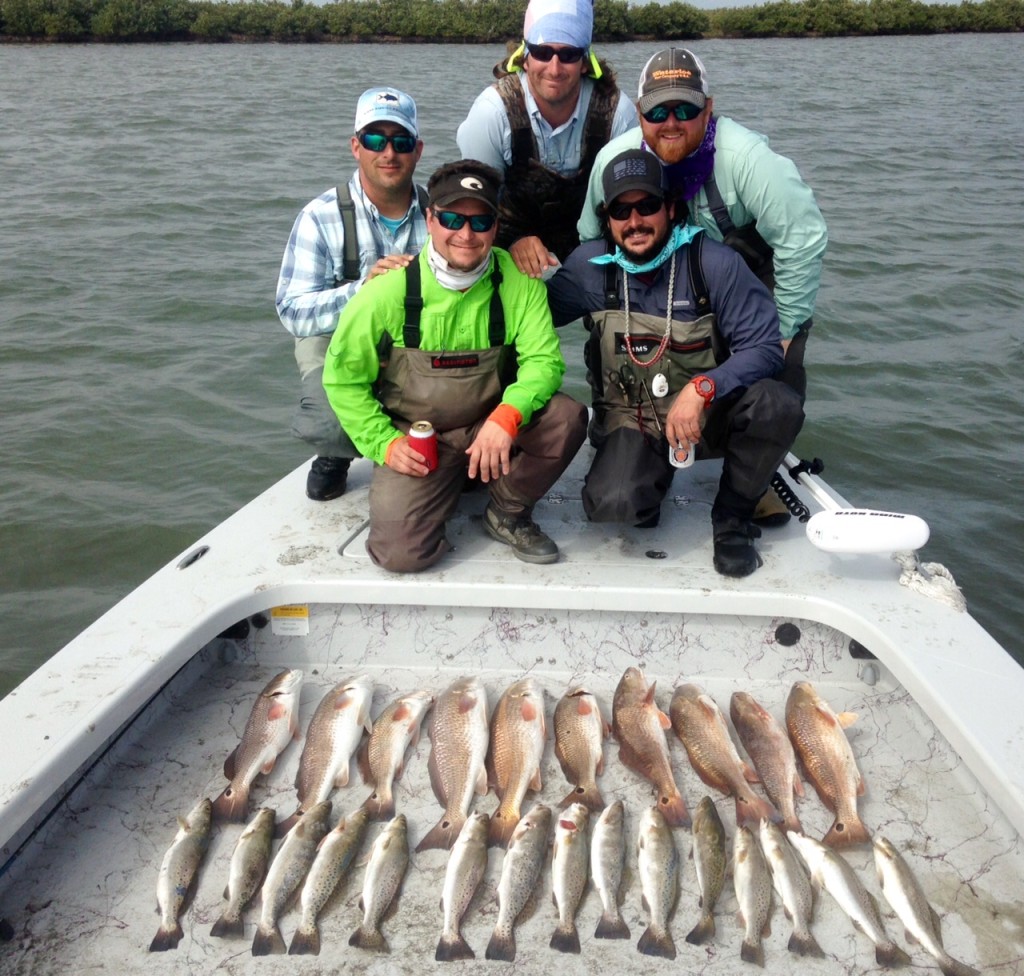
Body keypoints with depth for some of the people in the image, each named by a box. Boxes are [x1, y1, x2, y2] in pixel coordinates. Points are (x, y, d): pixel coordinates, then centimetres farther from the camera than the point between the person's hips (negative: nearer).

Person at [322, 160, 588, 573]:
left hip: (493, 427, 2)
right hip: (414, 441, -2)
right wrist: (384, 443, -13)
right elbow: (343, 378, -5)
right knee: (401, 551, -21)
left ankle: (507, 512, 2)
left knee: (567, 417, -26)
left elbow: (543, 360, -15)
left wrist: (507, 415, -34)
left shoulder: (517, 279, -10)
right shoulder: (390, 289, -14)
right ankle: (444, 491, 16)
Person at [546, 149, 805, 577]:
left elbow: (765, 346, -15)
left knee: (778, 405, -32)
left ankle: (732, 517, -4)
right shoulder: (590, 266, -3)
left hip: (708, 413, 0)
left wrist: (701, 388, -29)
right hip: (630, 423, 0)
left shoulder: (712, 262, -12)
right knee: (611, 504, -30)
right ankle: (655, 474, 11)